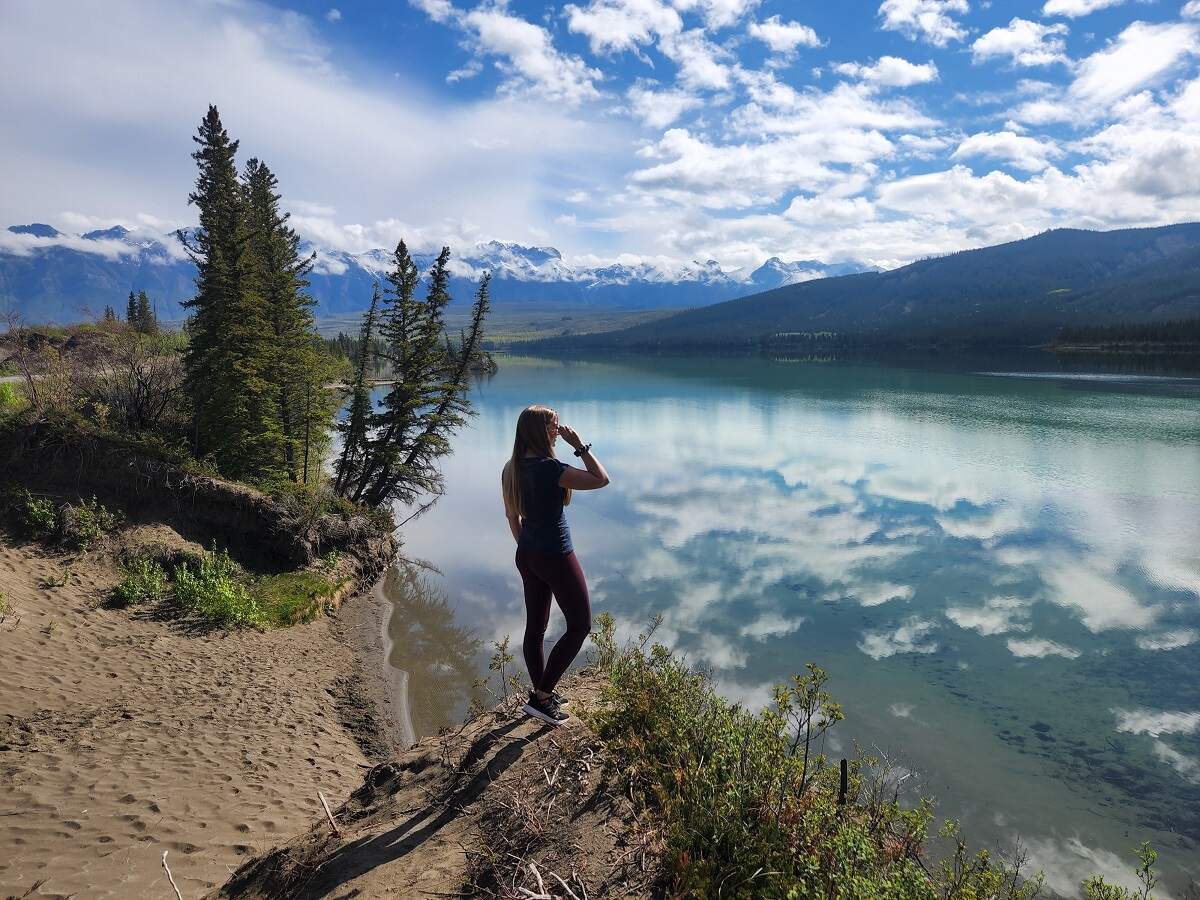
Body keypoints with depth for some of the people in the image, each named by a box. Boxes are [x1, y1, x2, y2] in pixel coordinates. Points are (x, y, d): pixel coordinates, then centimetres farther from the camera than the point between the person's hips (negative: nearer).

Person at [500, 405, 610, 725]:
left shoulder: (511, 468, 1)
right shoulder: (549, 468, -24)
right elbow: (601, 479, -23)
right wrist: (580, 446, -16)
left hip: (527, 555, 8)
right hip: (556, 557, -8)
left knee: (535, 626, 17)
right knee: (580, 625, 5)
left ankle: (541, 693, 31)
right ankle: (541, 697, 5)